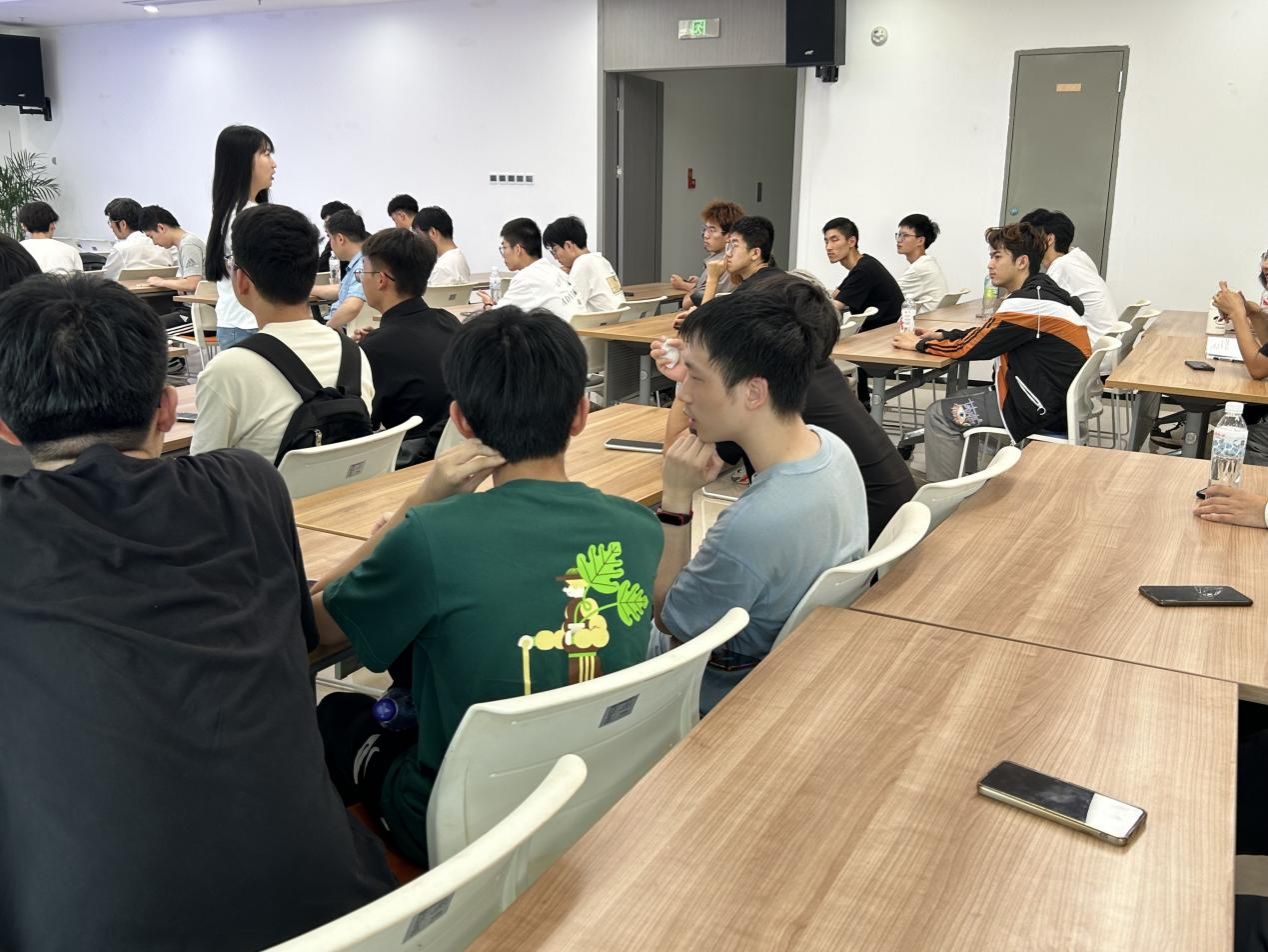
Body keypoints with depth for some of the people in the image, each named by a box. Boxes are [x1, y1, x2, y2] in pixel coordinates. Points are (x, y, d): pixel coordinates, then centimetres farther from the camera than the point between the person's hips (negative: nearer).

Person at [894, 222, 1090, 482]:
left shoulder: (1028, 303, -20)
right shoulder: (1040, 292, 9)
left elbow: (972, 348, -14)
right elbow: (987, 335, 17)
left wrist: (920, 345, 0)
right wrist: (941, 335, 6)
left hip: (1042, 410, -10)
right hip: (1055, 397, 10)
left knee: (939, 415, -3)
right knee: (955, 402, 19)